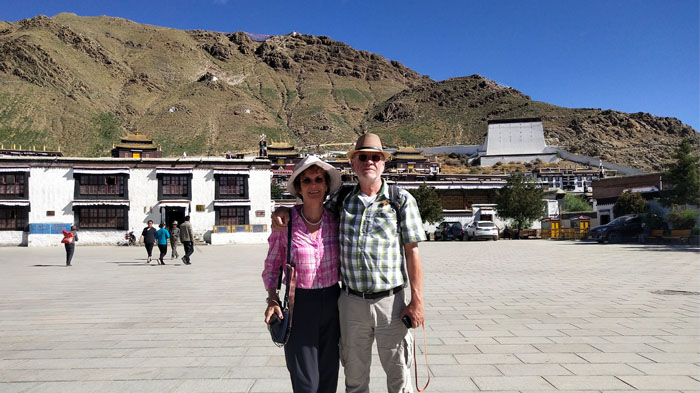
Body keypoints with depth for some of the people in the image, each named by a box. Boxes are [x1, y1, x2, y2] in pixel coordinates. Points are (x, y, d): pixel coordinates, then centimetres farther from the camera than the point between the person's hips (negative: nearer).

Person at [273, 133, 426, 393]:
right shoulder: (342, 201, 5)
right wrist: (282, 210, 0)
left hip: (390, 301, -2)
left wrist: (417, 300, -8)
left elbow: (412, 252, -4)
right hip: (351, 302, 2)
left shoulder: (402, 200, -2)